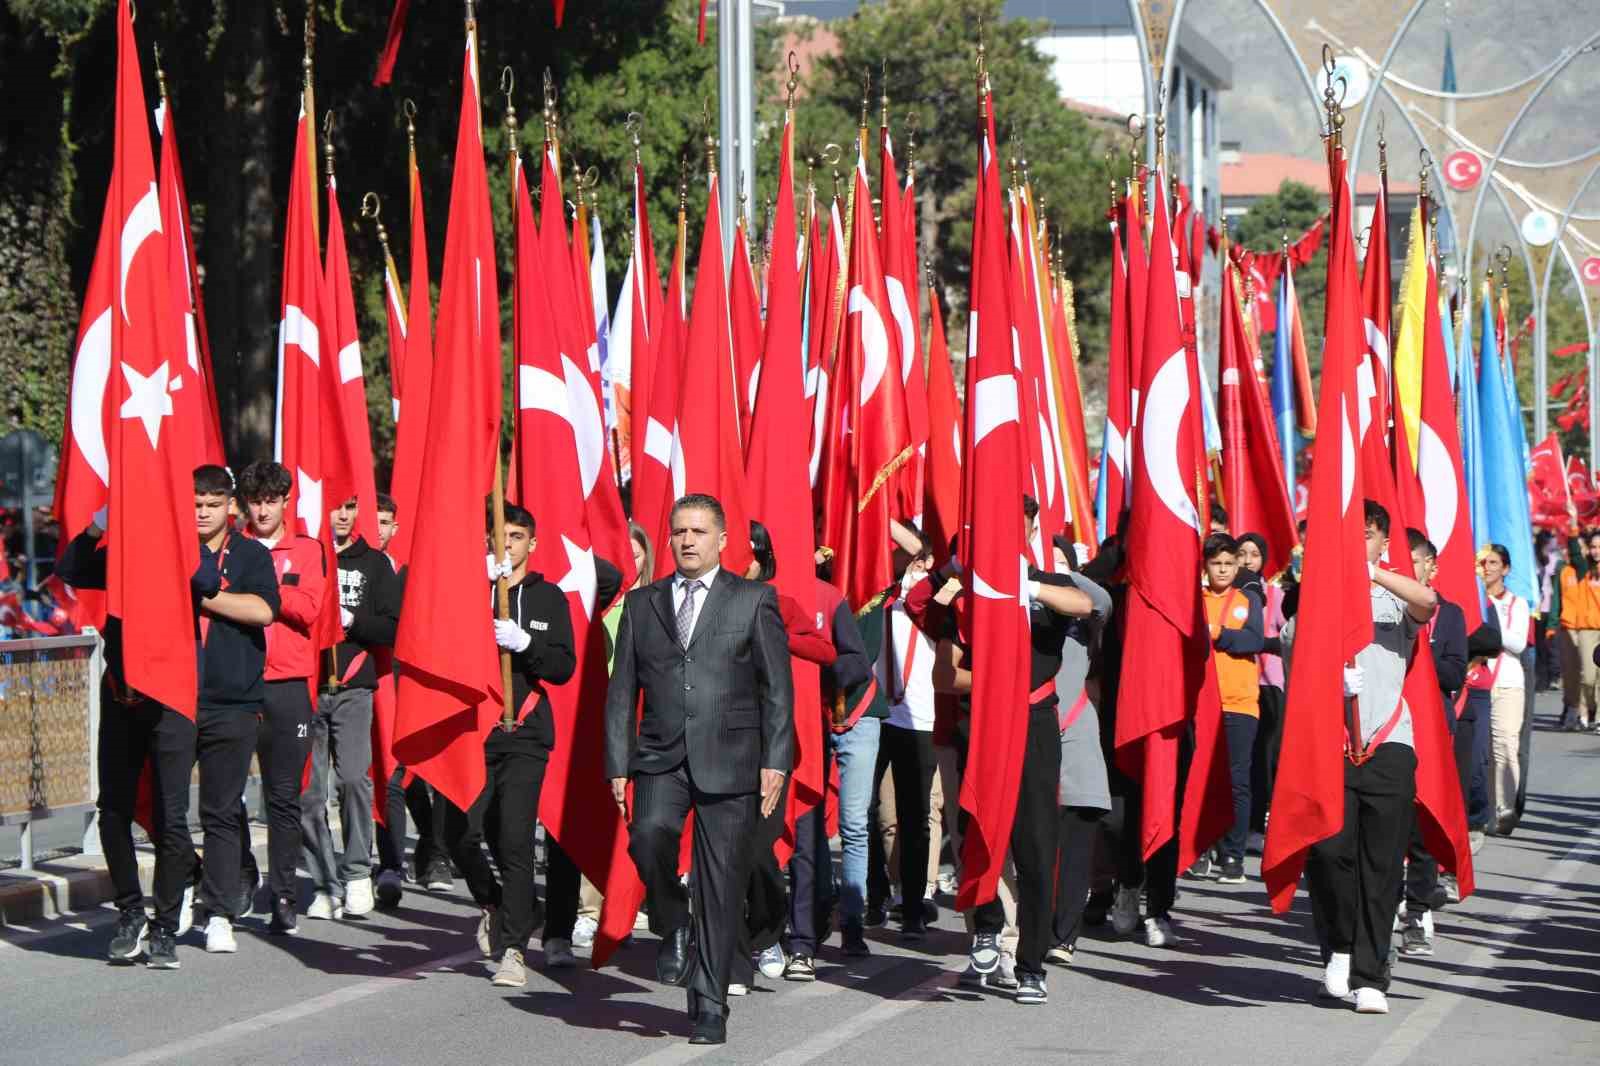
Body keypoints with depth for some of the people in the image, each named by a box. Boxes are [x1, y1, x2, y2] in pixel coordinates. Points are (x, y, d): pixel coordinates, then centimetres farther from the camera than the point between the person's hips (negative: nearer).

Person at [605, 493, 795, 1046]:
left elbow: (777, 687, 3)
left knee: (721, 884, -1)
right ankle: (673, 928, 2)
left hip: (729, 758, -1)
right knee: (649, 836, -26)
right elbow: (622, 690, 12)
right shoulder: (641, 603, 13)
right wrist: (618, 765, 4)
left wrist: (775, 761, -6)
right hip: (661, 755, 1)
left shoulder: (754, 600, 6)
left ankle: (709, 1005, 9)